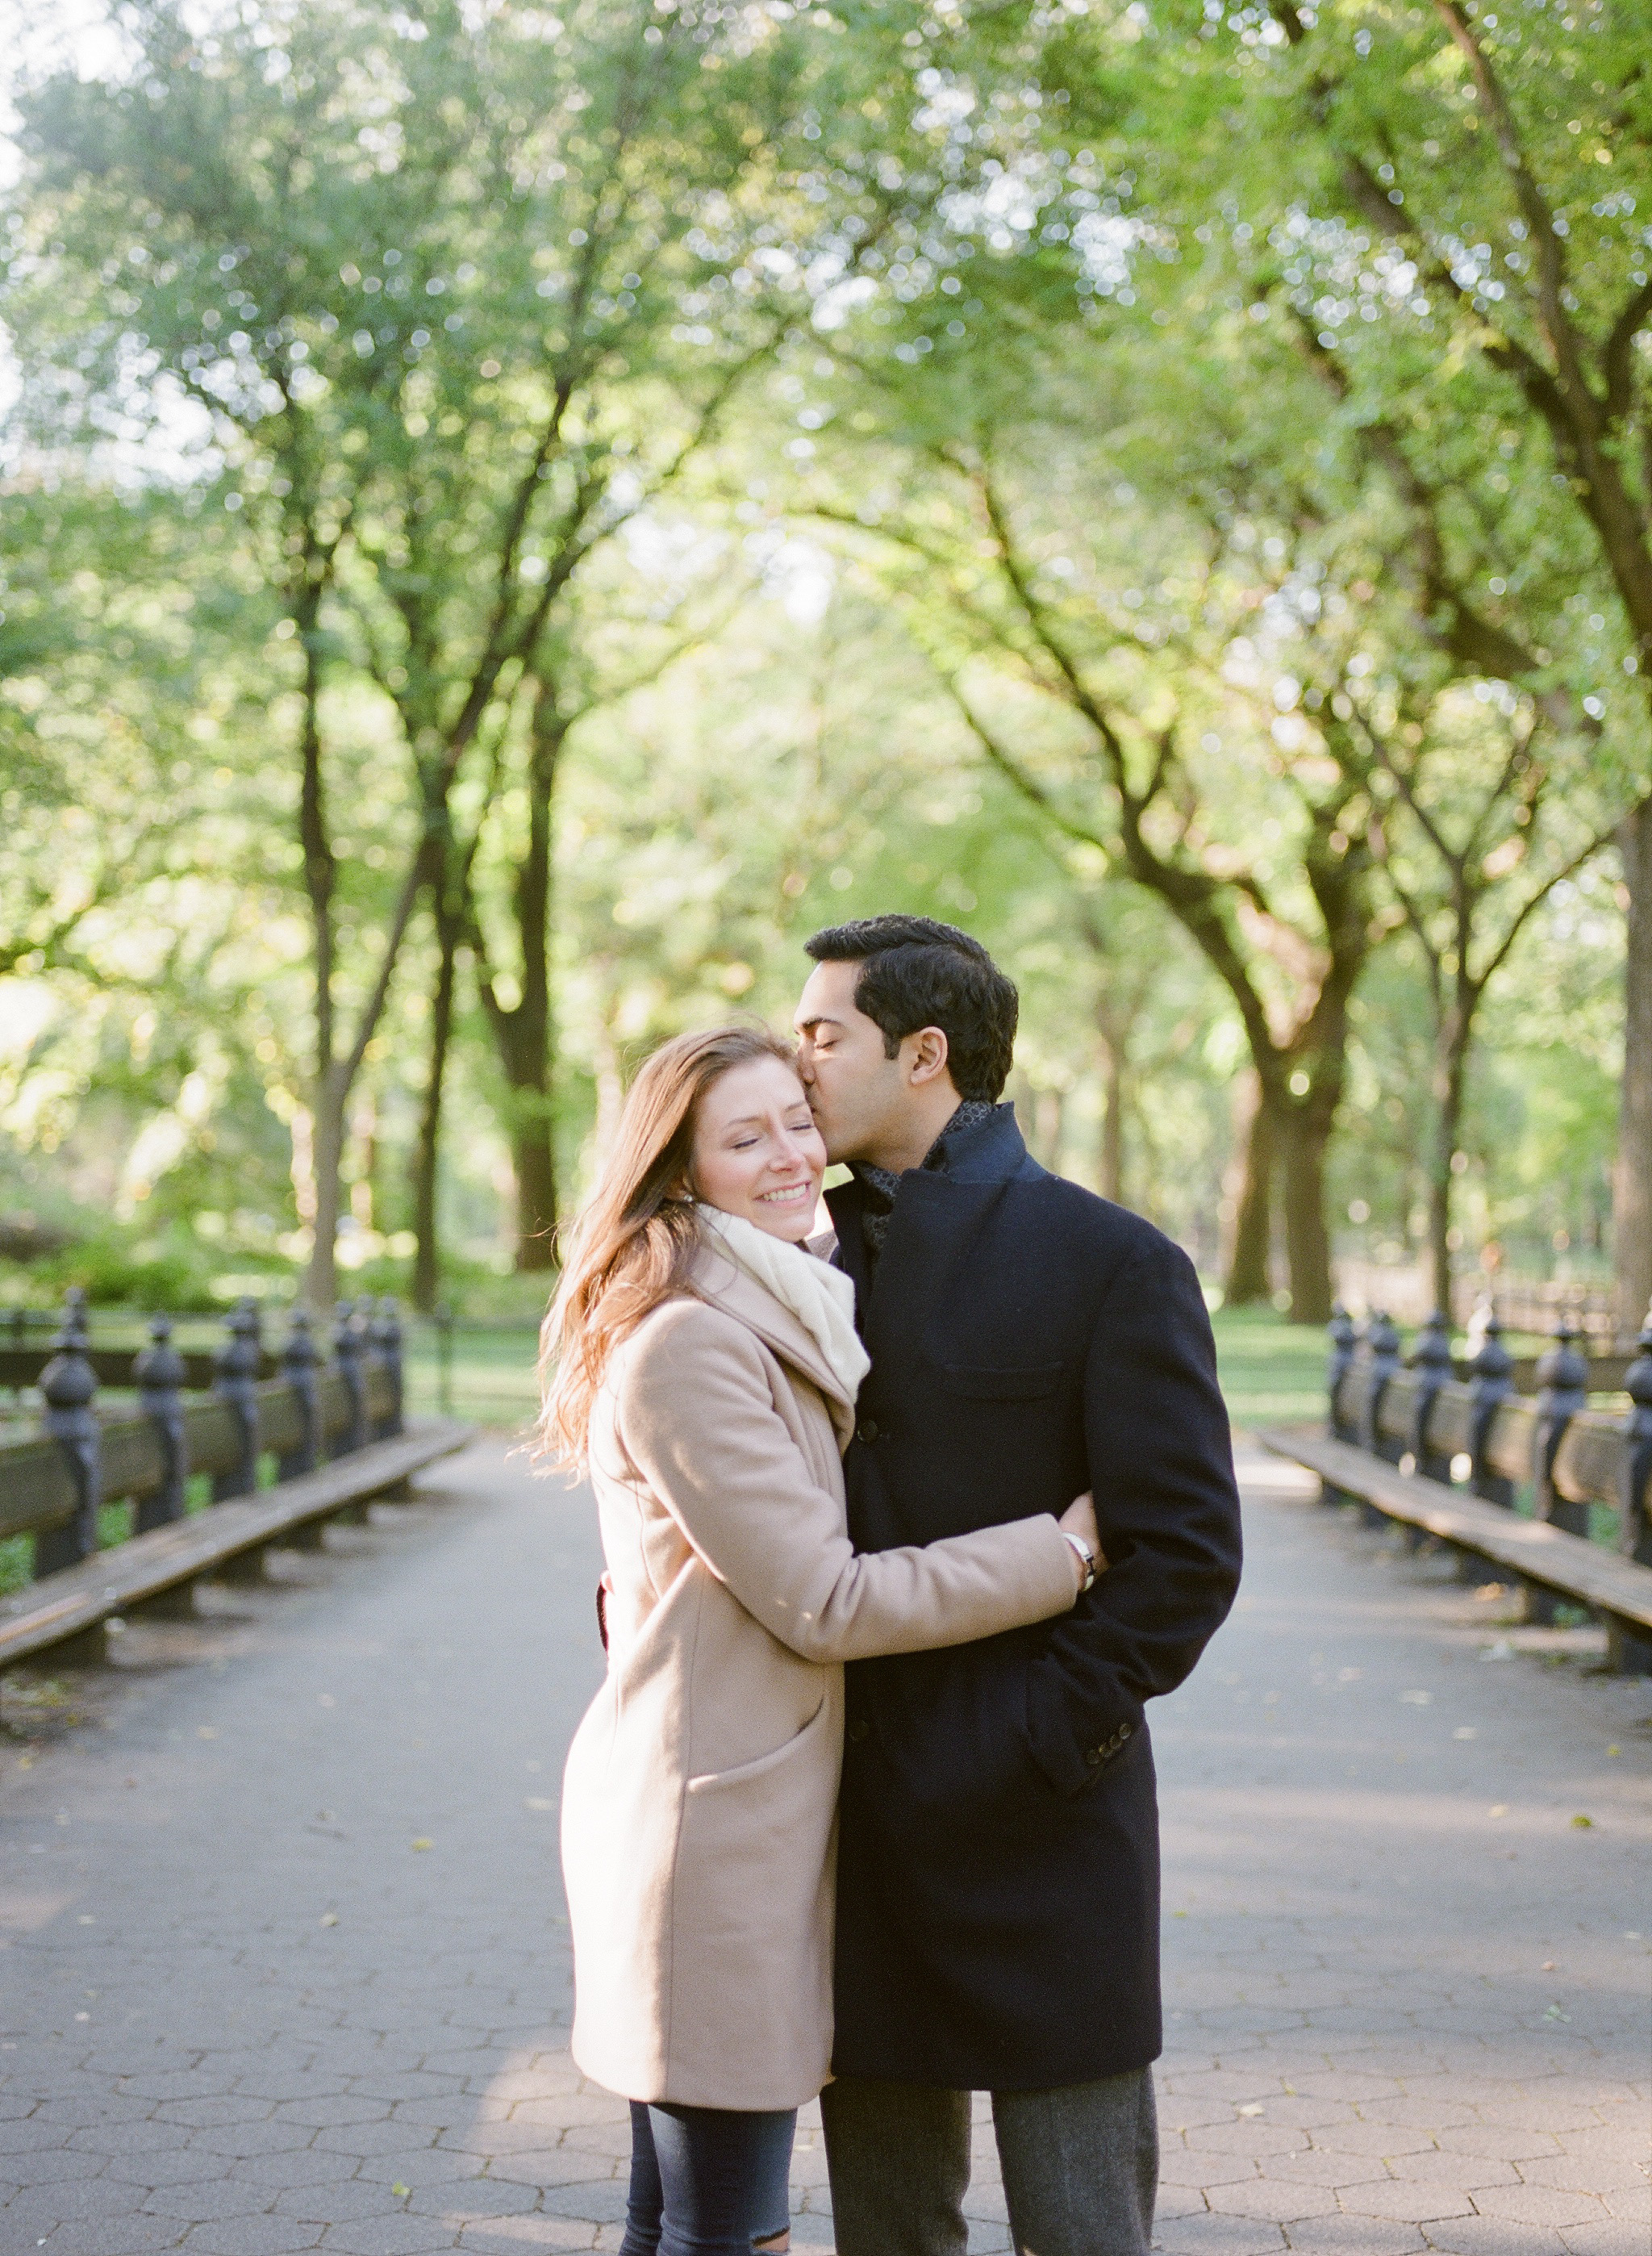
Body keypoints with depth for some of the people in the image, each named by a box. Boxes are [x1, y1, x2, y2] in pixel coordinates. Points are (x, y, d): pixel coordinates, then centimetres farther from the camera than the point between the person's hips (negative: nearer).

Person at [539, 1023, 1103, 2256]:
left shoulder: (787, 1324, 15)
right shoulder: (687, 1346, -17)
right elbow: (823, 1602, -18)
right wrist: (1060, 1552, -13)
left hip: (766, 1815, 10)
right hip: (716, 1820, -10)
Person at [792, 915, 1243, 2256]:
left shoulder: (1111, 1264, -8)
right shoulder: (819, 1255, 10)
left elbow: (1186, 1552, -12)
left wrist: (1041, 1746, -16)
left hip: (1039, 1842, -5)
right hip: (862, 1831, 6)